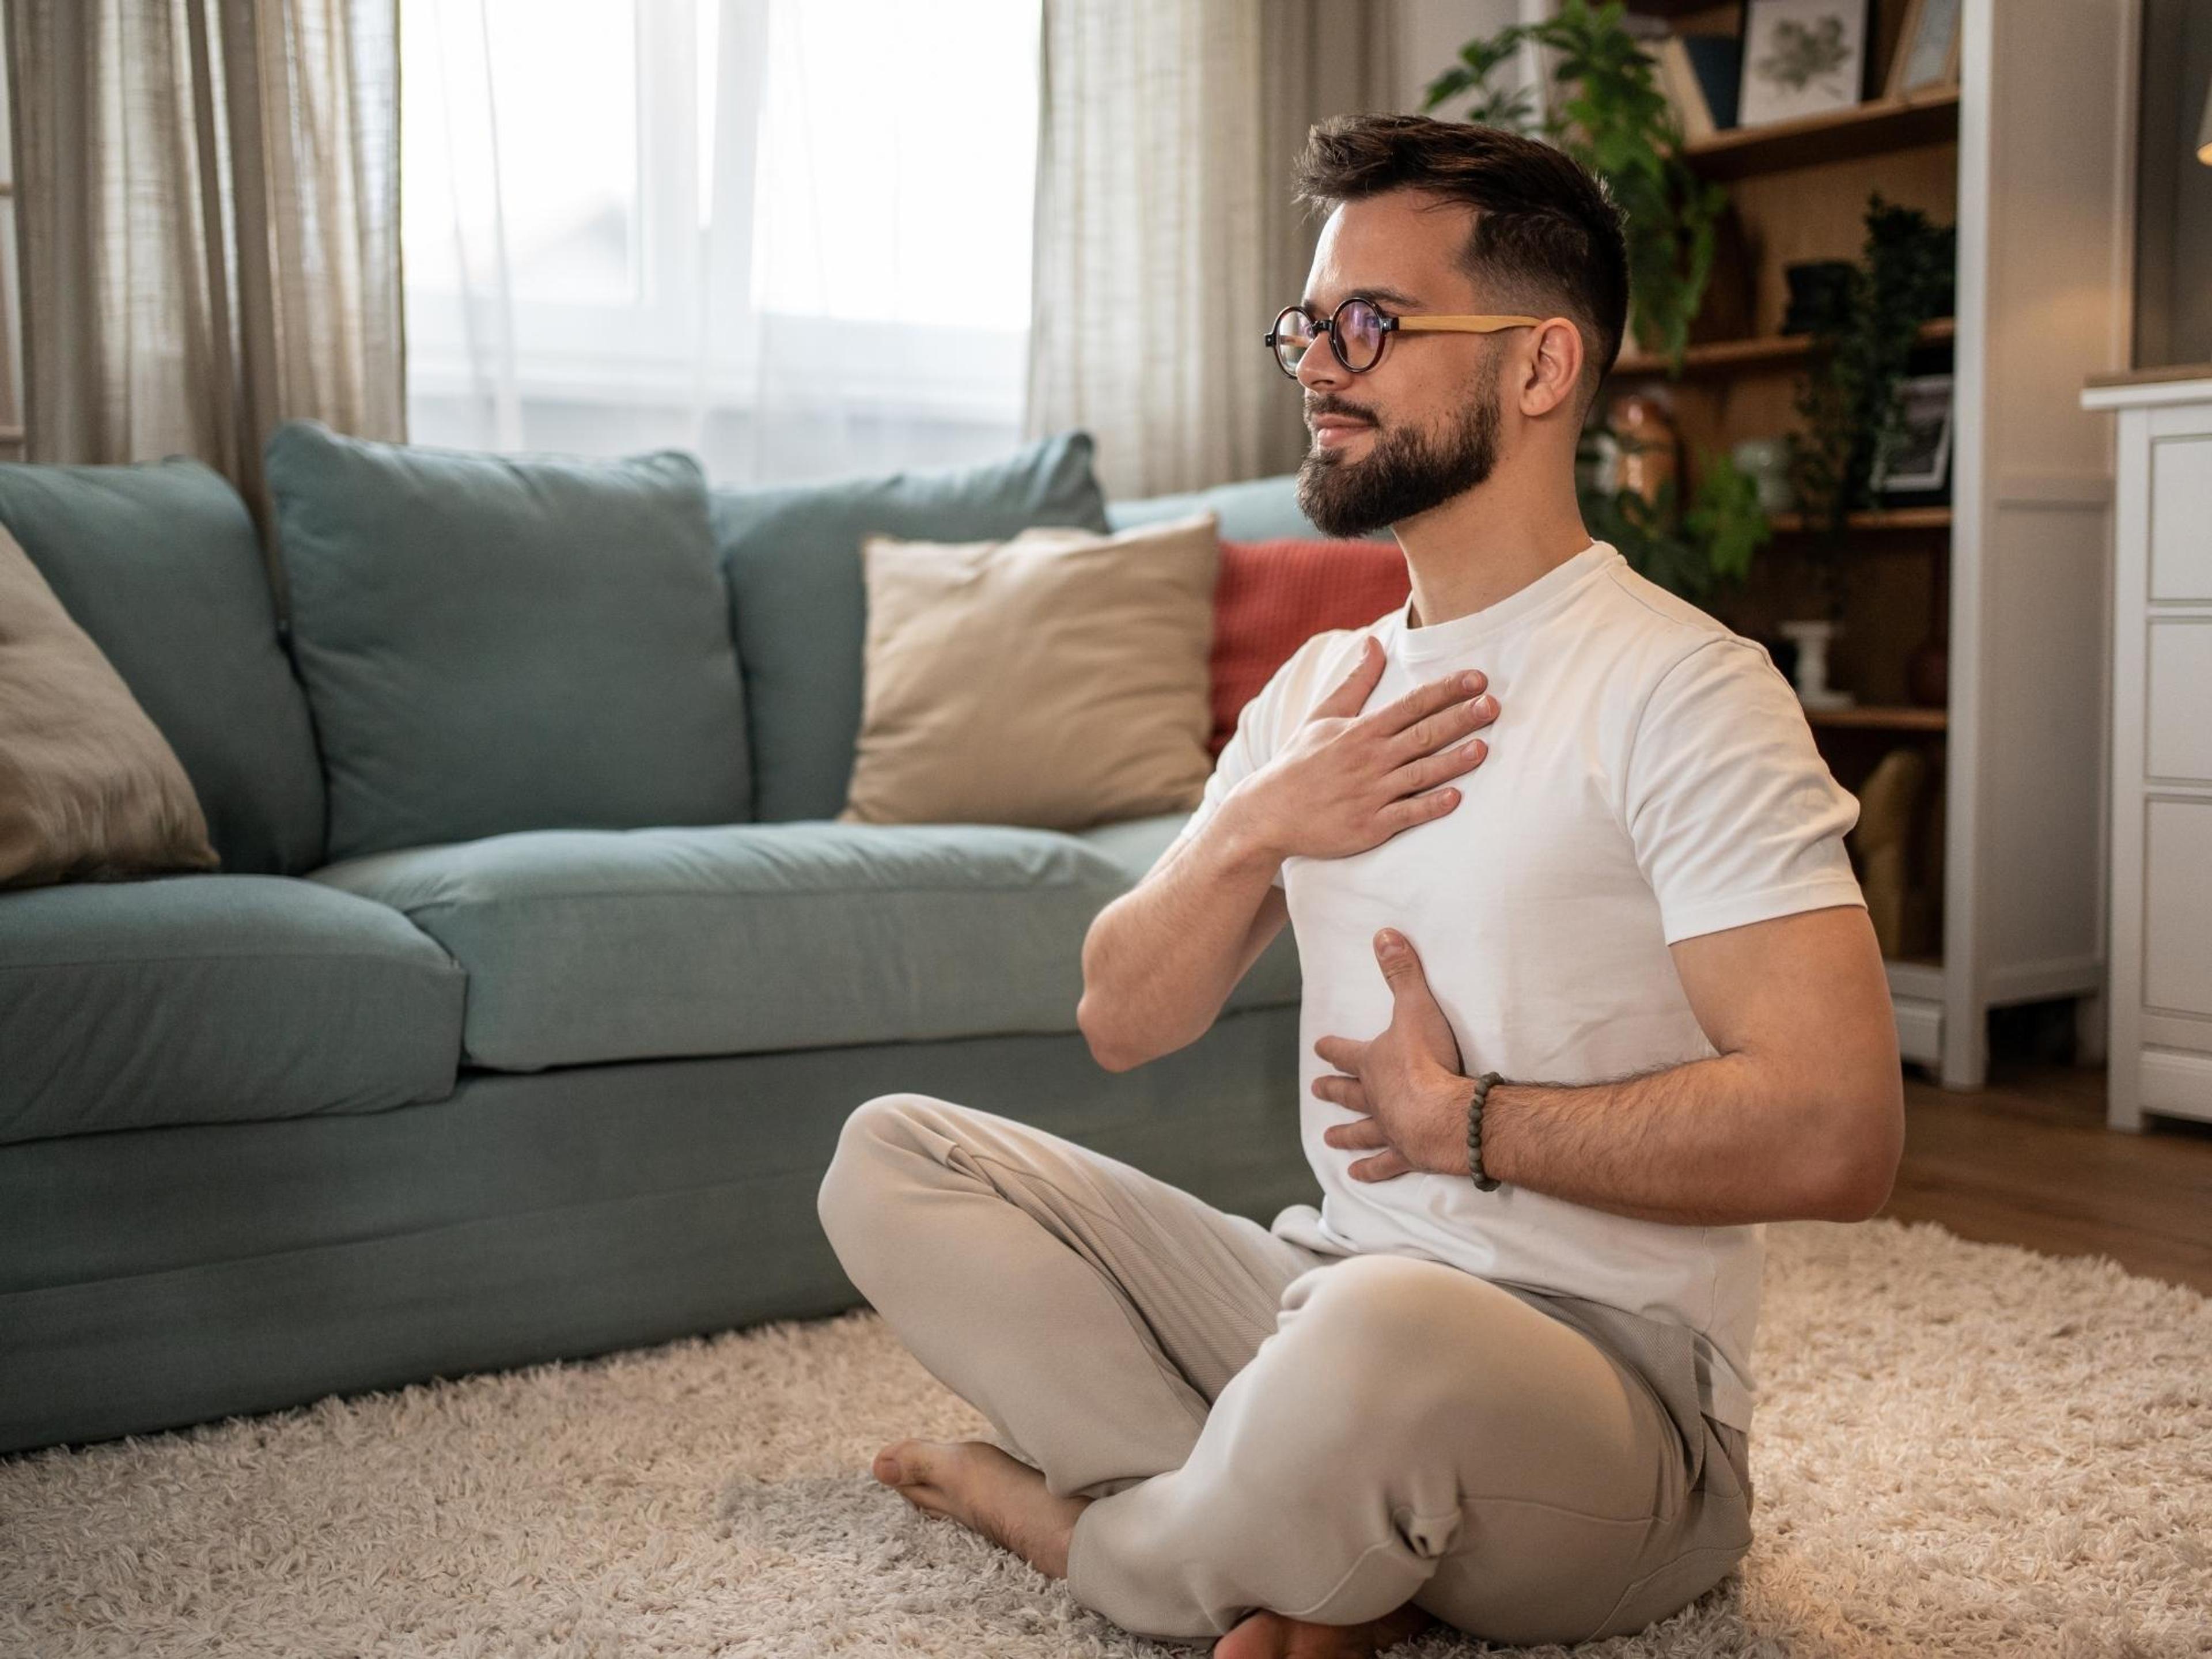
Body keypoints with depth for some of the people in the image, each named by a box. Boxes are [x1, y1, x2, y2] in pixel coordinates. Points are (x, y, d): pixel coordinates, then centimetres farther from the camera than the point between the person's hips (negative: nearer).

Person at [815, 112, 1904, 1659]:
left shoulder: (1682, 689, -13)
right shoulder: (1319, 683, 13)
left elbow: (1839, 1134, -23)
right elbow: (1122, 1021, 10)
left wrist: (1464, 1123, -13)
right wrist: (1252, 829, -9)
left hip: (1615, 1385, -7)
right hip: (1329, 1294, 8)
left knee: (1387, 1331, -41)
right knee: (890, 1155, 0)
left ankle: (1086, 1528, -7)